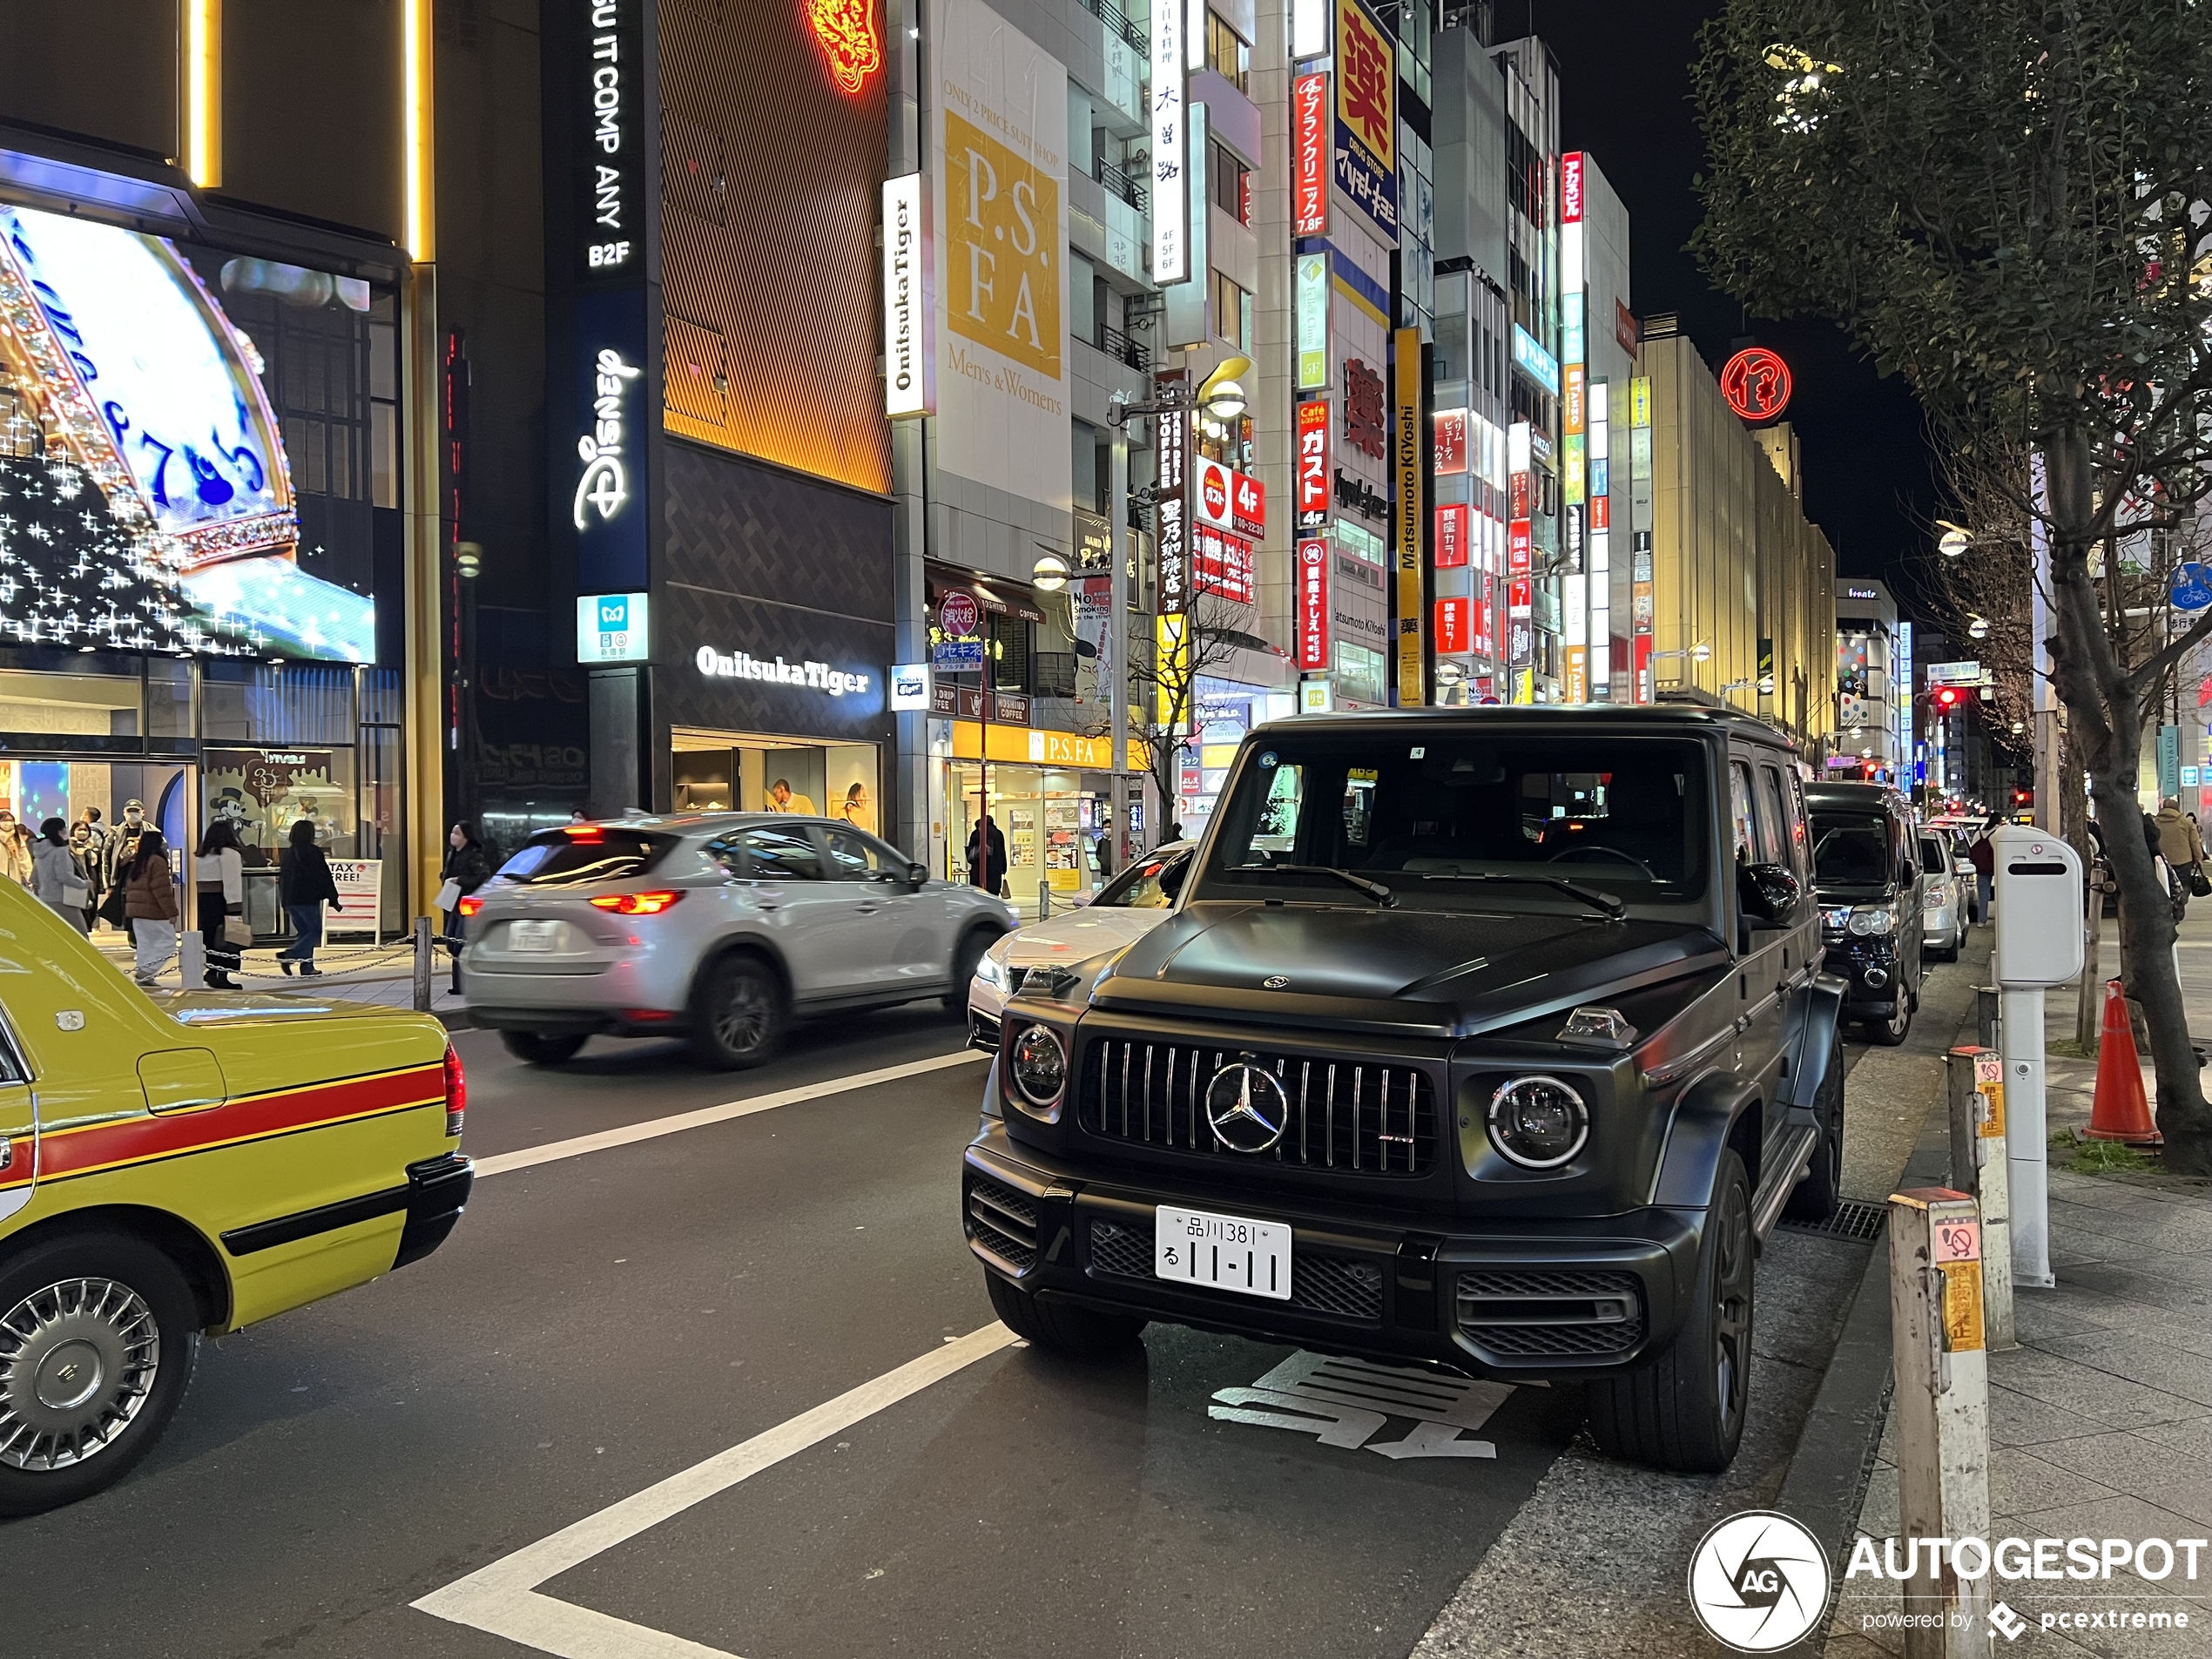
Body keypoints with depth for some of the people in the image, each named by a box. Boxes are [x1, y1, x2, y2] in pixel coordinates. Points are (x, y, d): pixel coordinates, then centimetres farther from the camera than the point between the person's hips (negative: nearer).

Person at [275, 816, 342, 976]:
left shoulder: (288, 853, 12)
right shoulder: (313, 851, -10)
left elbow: (283, 878, 17)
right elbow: (324, 877, -9)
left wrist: (285, 901, 25)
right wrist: (333, 900, -4)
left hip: (290, 900, 8)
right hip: (308, 898, -8)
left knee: (303, 932, 13)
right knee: (315, 931, -1)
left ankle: (307, 968, 9)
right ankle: (288, 955, -18)